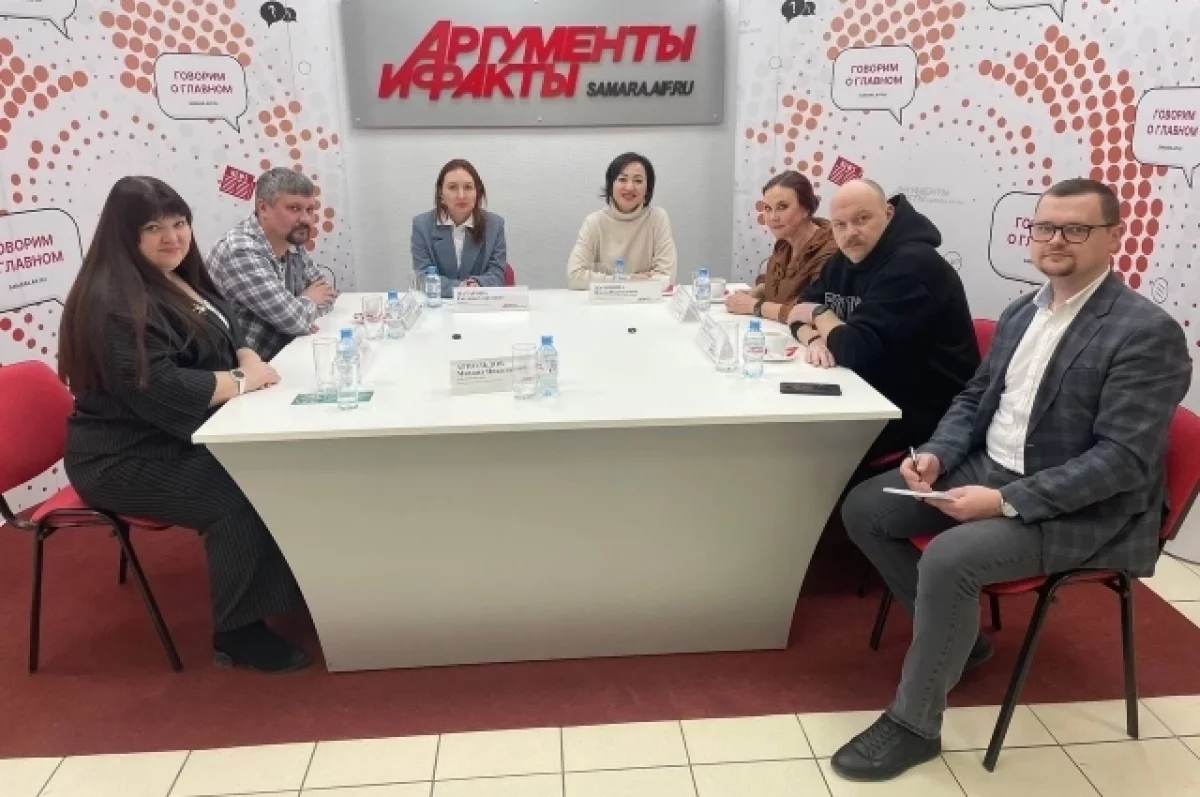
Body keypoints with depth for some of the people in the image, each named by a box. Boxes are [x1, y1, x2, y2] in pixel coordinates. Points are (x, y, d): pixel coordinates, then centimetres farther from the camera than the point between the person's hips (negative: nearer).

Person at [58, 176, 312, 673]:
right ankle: (238, 633, -13)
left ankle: (292, 589, 1)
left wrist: (250, 359, -5)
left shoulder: (181, 278, 12)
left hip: (181, 438, 9)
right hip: (128, 457, -9)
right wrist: (240, 382, -20)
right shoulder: (114, 300, -19)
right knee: (240, 495, -28)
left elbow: (228, 336, 18)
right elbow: (155, 390, -29)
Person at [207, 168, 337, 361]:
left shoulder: (291, 242, 4)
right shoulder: (241, 252, -23)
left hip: (283, 356, 8)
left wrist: (305, 313, -11)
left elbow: (327, 294, 10)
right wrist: (309, 301, -4)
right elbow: (292, 319, -25)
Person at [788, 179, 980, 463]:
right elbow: (803, 310, 8)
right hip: (874, 398, 8)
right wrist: (815, 338, -14)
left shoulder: (912, 264, -22)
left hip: (923, 413, -8)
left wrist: (819, 315, -9)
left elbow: (858, 350, -27)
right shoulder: (847, 258, 8)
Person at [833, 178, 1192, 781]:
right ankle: (954, 637, 16)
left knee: (947, 559, -31)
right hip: (986, 467, 8)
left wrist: (1006, 502, -28)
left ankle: (914, 723, -9)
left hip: (1079, 509, -8)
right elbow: (975, 398, 16)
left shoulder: (1148, 333, -15)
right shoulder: (1022, 312, 9)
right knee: (864, 509, -2)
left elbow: (1124, 459, -21)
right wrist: (936, 454, -6)